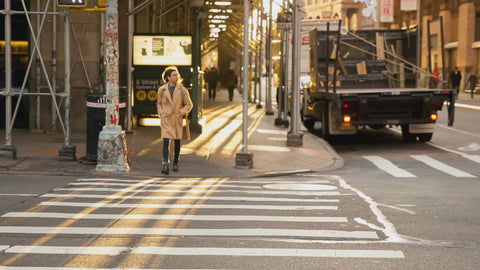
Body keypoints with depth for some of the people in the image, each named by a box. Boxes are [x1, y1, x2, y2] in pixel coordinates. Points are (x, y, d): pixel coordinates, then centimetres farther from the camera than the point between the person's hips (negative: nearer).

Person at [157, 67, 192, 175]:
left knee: (177, 142, 10)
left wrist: (182, 112, -7)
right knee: (166, 141, -13)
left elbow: (188, 104, 7)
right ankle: (165, 165, -18)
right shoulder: (162, 90, 2)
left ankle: (176, 163, 28)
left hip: (177, 120, 1)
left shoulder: (182, 90, 0)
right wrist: (161, 113, 1)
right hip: (166, 119, -1)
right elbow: (159, 103, 17)